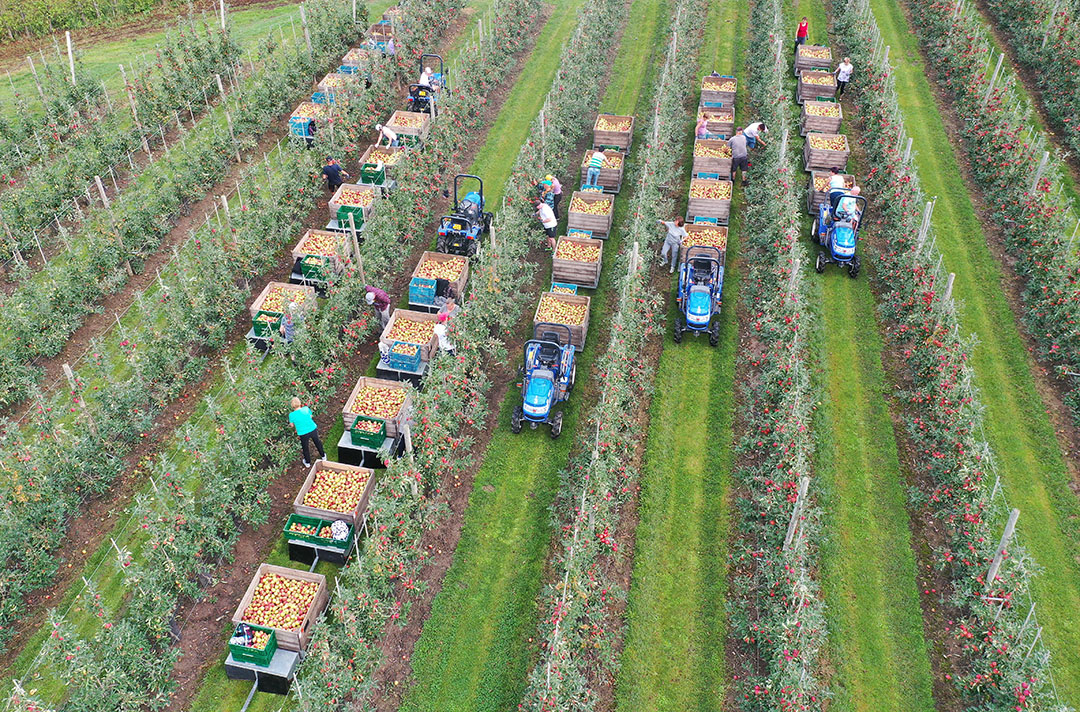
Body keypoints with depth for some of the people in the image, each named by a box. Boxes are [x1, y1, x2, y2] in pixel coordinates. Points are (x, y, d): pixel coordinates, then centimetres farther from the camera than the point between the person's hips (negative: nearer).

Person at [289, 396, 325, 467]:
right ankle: (323, 456, 48)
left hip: (303, 434, -2)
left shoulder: (292, 415, -18)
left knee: (305, 448, 24)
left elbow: (292, 425, -2)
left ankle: (307, 463, 43)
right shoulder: (306, 409, -13)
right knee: (317, 442, 28)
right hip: (313, 429, 2)